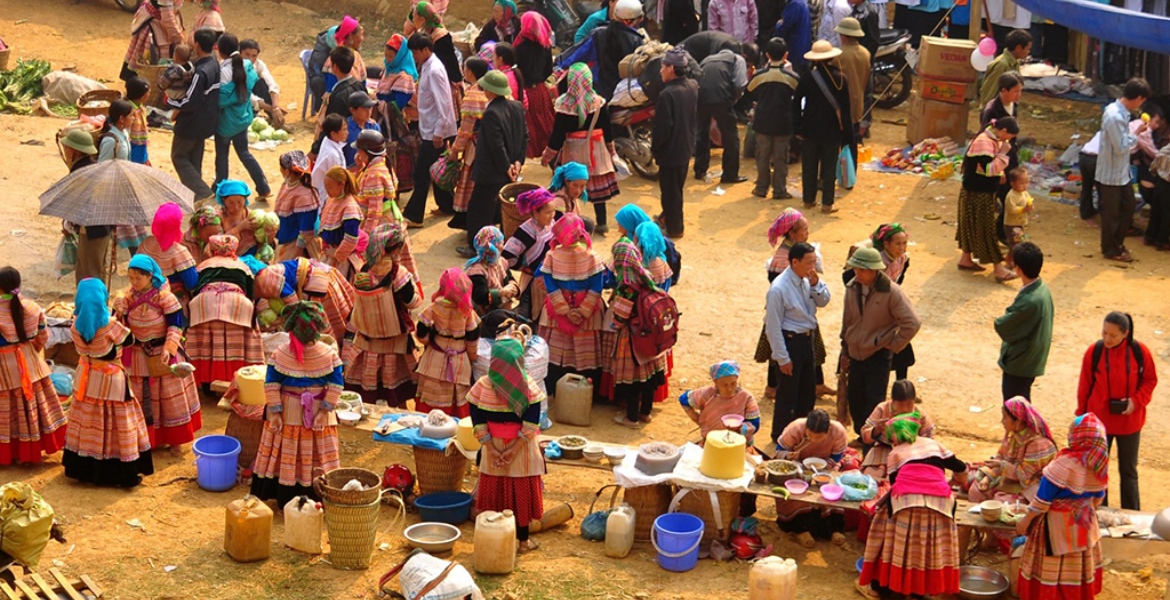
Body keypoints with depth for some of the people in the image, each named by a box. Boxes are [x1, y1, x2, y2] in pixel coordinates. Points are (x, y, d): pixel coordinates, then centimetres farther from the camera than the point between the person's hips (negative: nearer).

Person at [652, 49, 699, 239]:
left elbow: (663, 127, -25)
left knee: (670, 191, 6)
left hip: (670, 151, -8)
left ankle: (674, 228, 17)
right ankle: (668, 217, 40)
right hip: (686, 147, 8)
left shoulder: (668, 94, -27)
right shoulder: (693, 87, -1)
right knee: (676, 187, 24)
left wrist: (654, 146, -10)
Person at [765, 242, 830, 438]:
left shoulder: (807, 280, -3)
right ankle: (781, 436, 23)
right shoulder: (779, 289, -24)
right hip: (790, 341, -8)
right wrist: (782, 357, -16)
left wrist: (816, 284, -12)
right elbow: (773, 326, -19)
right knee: (787, 393, 5)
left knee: (808, 390, 21)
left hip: (806, 339, 8)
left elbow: (823, 302, 8)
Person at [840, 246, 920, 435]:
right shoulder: (852, 288, -1)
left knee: (874, 404, -4)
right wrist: (845, 352, 15)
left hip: (878, 355, -5)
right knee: (855, 401, 12)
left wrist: (893, 346, -11)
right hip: (855, 354, 5)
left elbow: (912, 324, -16)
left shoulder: (891, 292, -17)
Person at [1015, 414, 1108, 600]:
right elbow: (1098, 496, 8)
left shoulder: (1064, 464, -28)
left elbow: (1043, 498, -21)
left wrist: (1026, 520, -9)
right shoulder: (1099, 465, -7)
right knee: (1078, 566, 21)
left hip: (1057, 524, -7)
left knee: (1050, 568, 8)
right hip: (1082, 523, 7)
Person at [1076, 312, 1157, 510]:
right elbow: (1084, 386, -2)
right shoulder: (1094, 352, -12)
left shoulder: (1140, 352, -12)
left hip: (1129, 421, 0)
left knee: (1128, 470, 11)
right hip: (1099, 421, 0)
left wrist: (1136, 401, -16)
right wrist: (1081, 416, 4)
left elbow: (1150, 380, 0)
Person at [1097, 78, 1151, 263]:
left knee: (1128, 206, 18)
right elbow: (1120, 147, -24)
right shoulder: (1114, 116, -28)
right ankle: (1110, 250, 21)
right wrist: (1137, 133, -16)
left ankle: (1117, 242, 33)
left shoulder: (1121, 112, 3)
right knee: (1111, 212, 6)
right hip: (1111, 173, -9)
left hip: (1122, 171, 9)